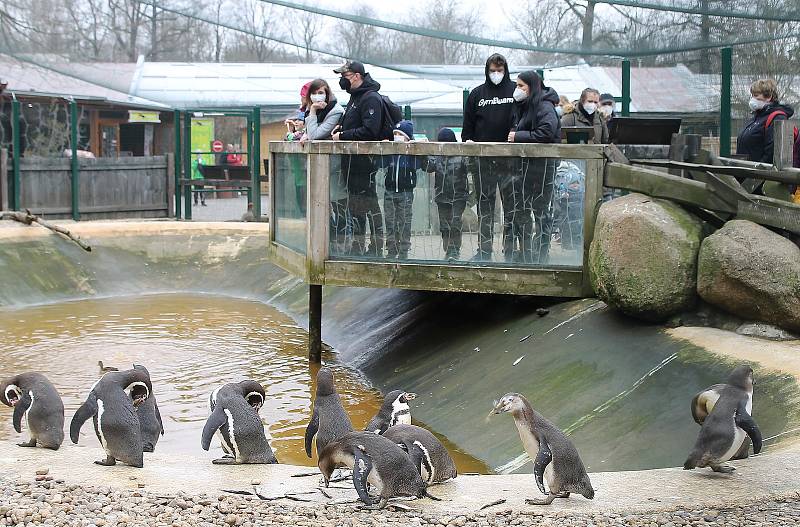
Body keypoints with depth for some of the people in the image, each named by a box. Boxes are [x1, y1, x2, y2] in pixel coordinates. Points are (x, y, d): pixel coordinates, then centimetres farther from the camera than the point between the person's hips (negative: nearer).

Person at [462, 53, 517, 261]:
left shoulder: (515, 92, 3)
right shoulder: (477, 94, 11)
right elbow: (468, 123, 15)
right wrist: (468, 141, 2)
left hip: (510, 159, -2)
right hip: (483, 159, 2)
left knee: (510, 205, 3)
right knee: (484, 206, 5)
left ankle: (510, 250, 9)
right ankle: (484, 250, 10)